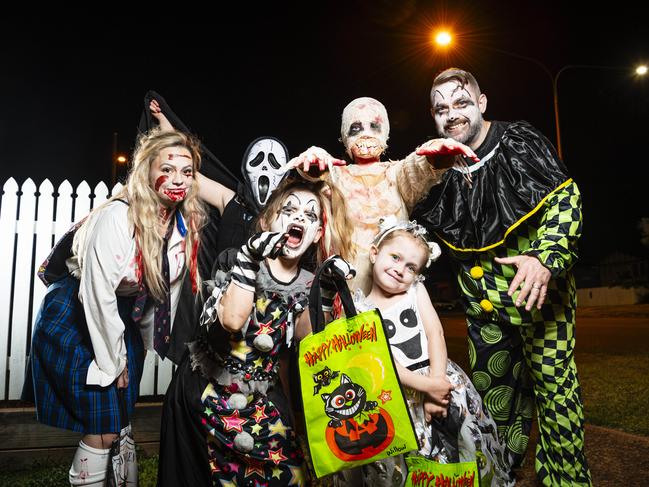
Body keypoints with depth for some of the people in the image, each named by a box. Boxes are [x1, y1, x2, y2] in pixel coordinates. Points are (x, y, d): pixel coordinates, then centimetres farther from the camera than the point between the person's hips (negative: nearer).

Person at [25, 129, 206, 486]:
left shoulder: (185, 224, -7)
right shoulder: (117, 218, -27)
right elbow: (98, 295, -24)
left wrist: (156, 340, 10)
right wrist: (112, 361, -15)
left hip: (124, 316, 6)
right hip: (76, 319, -6)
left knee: (122, 421, 15)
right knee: (103, 429, -3)